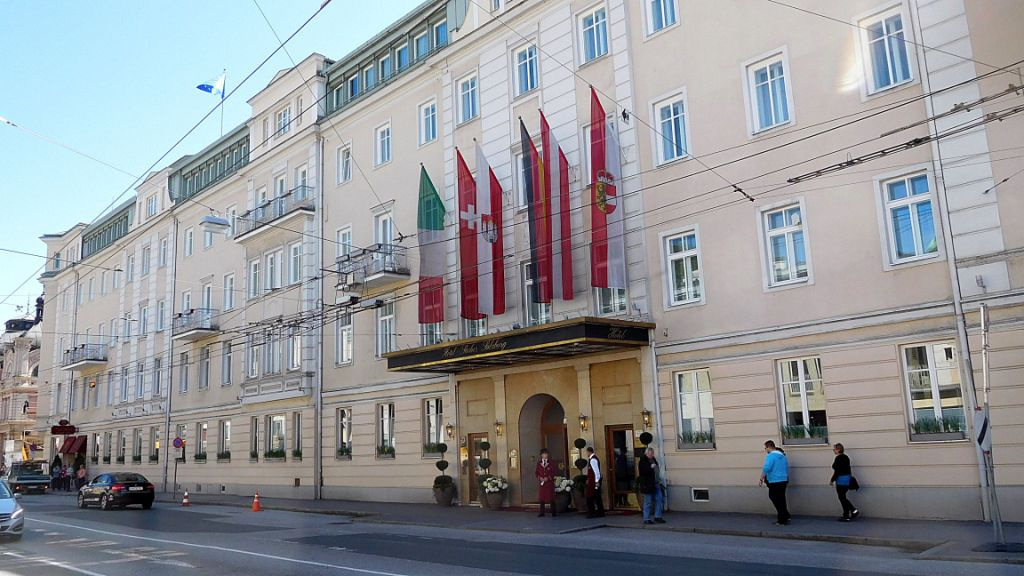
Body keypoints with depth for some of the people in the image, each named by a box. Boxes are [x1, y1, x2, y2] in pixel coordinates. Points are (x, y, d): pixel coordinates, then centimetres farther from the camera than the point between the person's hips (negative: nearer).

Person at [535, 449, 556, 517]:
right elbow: (536, 472, 9)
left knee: (551, 497, -1)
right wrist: (539, 478, -9)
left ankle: (553, 513, 4)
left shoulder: (551, 463, 0)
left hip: (550, 482, -2)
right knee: (542, 497, 5)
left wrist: (548, 478, -15)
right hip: (542, 482, 2)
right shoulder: (539, 463, 7)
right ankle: (542, 512, 12)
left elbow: (553, 472, -2)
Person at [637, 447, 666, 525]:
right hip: (647, 485, -8)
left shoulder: (653, 459, 14)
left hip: (656, 484, 8)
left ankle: (657, 517, 15)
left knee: (659, 499, 5)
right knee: (648, 502, -1)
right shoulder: (643, 460, -11)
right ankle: (646, 519, 8)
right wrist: (650, 467, -28)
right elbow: (642, 471, -21)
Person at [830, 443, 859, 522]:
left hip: (841, 480, -10)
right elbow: (848, 469, 18)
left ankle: (846, 517, 5)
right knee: (843, 498, 17)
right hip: (847, 479, 10)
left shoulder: (838, 458, -17)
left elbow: (837, 471, -20)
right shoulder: (846, 457, 12)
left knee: (842, 498, 0)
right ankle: (854, 510, 10)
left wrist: (832, 480, -12)